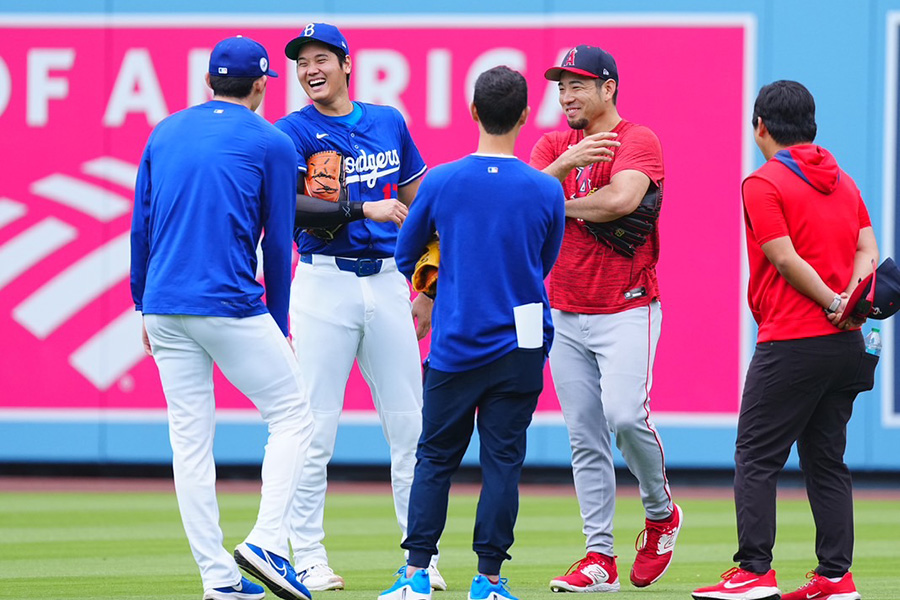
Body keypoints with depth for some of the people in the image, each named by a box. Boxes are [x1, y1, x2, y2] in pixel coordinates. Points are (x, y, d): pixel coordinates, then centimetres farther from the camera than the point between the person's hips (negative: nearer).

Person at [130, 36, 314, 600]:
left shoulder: (165, 133, 14)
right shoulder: (271, 143, 2)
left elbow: (141, 226, 13)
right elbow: (277, 243, 2)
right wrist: (279, 325, 10)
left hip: (165, 306, 5)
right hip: (231, 302, -5)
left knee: (190, 440, 6)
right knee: (293, 417, 5)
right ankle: (266, 542, -11)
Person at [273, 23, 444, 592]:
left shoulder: (390, 122, 13)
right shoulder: (294, 132, -1)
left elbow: (416, 205, 19)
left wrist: (428, 290, 15)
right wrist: (363, 209, -22)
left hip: (388, 283, 4)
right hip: (324, 284, -4)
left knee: (410, 426, 3)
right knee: (317, 427, -4)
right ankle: (309, 558, 2)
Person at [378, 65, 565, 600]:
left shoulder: (440, 183, -6)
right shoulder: (547, 191, -5)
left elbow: (406, 257, 8)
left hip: (454, 346, 0)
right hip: (520, 346, 0)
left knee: (435, 458, 9)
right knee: (503, 460, 4)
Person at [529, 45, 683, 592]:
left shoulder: (638, 141, -4)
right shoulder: (554, 146, 13)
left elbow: (622, 199, -23)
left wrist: (557, 206, -9)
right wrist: (566, 164, -21)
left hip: (627, 310, -5)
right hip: (566, 314, 5)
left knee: (625, 414, -21)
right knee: (585, 438, 3)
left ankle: (661, 512, 6)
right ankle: (600, 558, 4)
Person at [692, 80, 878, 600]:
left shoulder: (763, 184, -7)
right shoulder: (844, 182, 15)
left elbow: (786, 259, -14)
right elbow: (868, 250, 8)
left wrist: (832, 302, -10)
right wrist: (850, 296, -6)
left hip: (791, 343, -7)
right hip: (847, 344, 7)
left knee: (757, 456, -2)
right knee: (827, 460, 11)